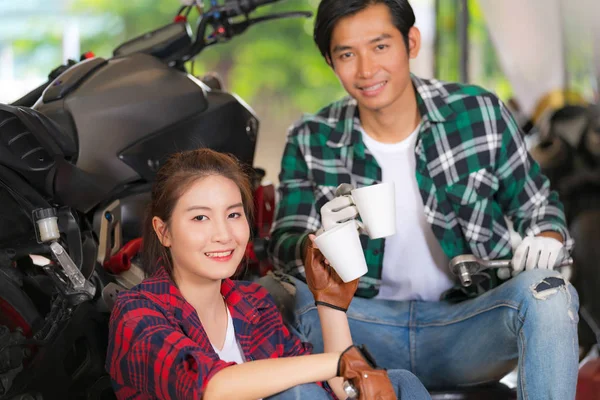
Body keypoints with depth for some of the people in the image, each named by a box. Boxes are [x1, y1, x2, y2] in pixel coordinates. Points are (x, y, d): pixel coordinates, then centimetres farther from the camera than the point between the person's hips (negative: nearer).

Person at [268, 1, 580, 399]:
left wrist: (548, 239, -15)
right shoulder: (311, 141, -2)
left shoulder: (479, 113, -4)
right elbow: (284, 247, -3)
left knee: (545, 291, -30)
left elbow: (536, 204, 9)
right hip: (365, 328, 1)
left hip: (465, 325, 0)